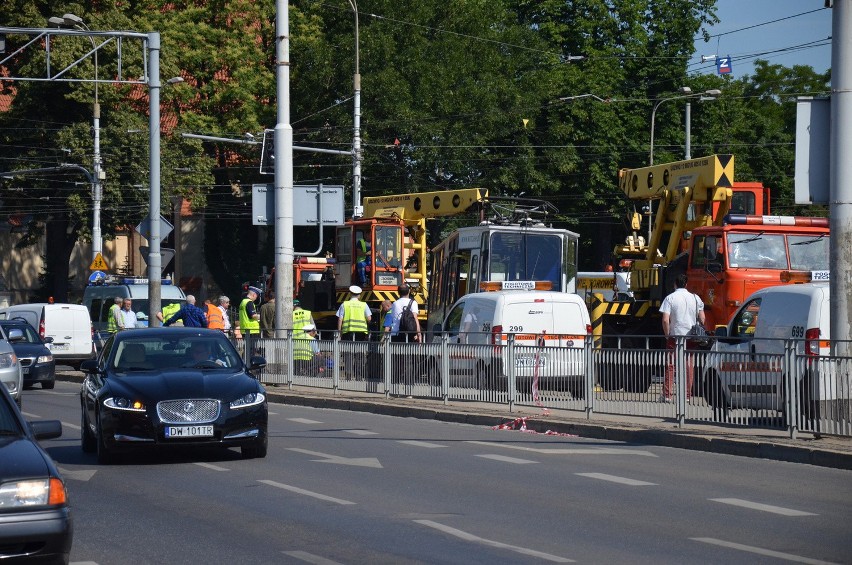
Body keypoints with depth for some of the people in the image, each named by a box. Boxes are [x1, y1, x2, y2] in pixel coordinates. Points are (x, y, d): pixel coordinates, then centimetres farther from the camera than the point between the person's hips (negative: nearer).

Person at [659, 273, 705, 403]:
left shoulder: (670, 298, -7)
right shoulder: (695, 298, 3)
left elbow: (665, 320, -14)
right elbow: (702, 319, 3)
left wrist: (667, 335, -2)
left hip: (675, 335, -2)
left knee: (670, 366, 3)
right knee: (688, 366, 8)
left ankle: (667, 395, 0)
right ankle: (687, 395, 9)